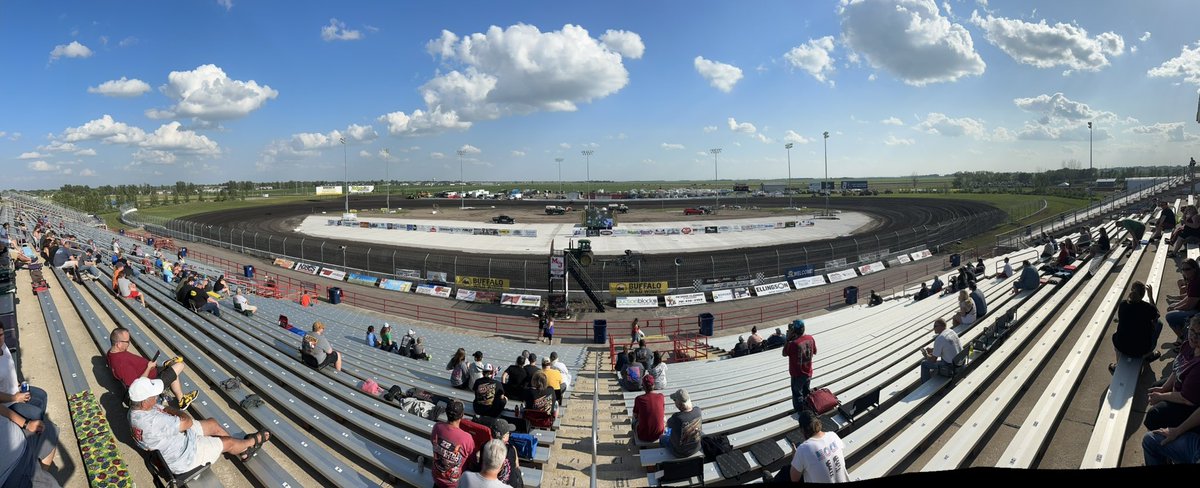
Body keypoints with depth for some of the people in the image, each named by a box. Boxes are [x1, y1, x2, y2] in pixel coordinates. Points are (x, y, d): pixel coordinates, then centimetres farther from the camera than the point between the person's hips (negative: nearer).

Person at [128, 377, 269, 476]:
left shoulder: (135, 409, -11)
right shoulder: (154, 422, -41)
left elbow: (166, 409, 5)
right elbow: (188, 422, -29)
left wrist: (177, 413, -13)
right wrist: (182, 414, -9)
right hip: (183, 457, -9)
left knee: (213, 424, 19)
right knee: (228, 442, 7)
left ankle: (243, 451, 37)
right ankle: (254, 441, 39)